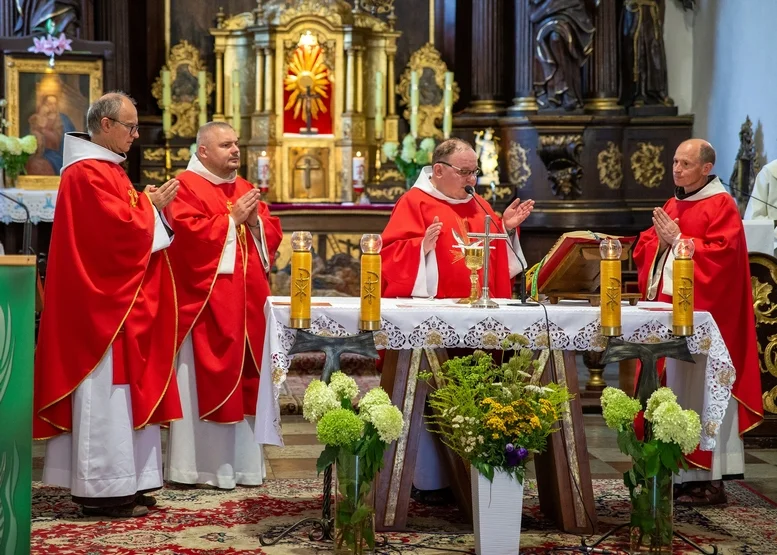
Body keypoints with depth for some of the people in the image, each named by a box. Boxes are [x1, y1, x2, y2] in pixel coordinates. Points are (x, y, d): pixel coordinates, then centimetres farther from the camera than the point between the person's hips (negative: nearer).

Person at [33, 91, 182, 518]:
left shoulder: (106, 170, 17)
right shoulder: (88, 174, -15)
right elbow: (120, 227, -22)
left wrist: (149, 206, 4)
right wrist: (151, 205, -7)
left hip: (117, 300, 11)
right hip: (101, 302, -11)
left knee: (118, 390, 11)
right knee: (106, 392, -7)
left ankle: (120, 483, 14)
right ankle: (104, 488, -4)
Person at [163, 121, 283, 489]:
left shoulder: (245, 189, 18)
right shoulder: (186, 187, -5)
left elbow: (272, 235, 15)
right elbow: (189, 235, -18)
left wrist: (256, 220, -5)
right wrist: (232, 218, -13)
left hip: (246, 302, 7)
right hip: (205, 302, -7)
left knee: (244, 381, 8)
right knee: (205, 383, -6)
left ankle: (242, 462, 15)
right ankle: (200, 466, -1)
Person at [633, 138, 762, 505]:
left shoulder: (721, 206, -6)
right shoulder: (672, 207, 17)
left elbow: (721, 254, -19)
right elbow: (643, 250, 15)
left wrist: (678, 240, -13)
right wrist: (661, 241, -5)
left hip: (703, 312, -8)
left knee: (701, 391, -7)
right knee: (672, 389, 7)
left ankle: (710, 480, -3)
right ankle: (680, 472, 13)